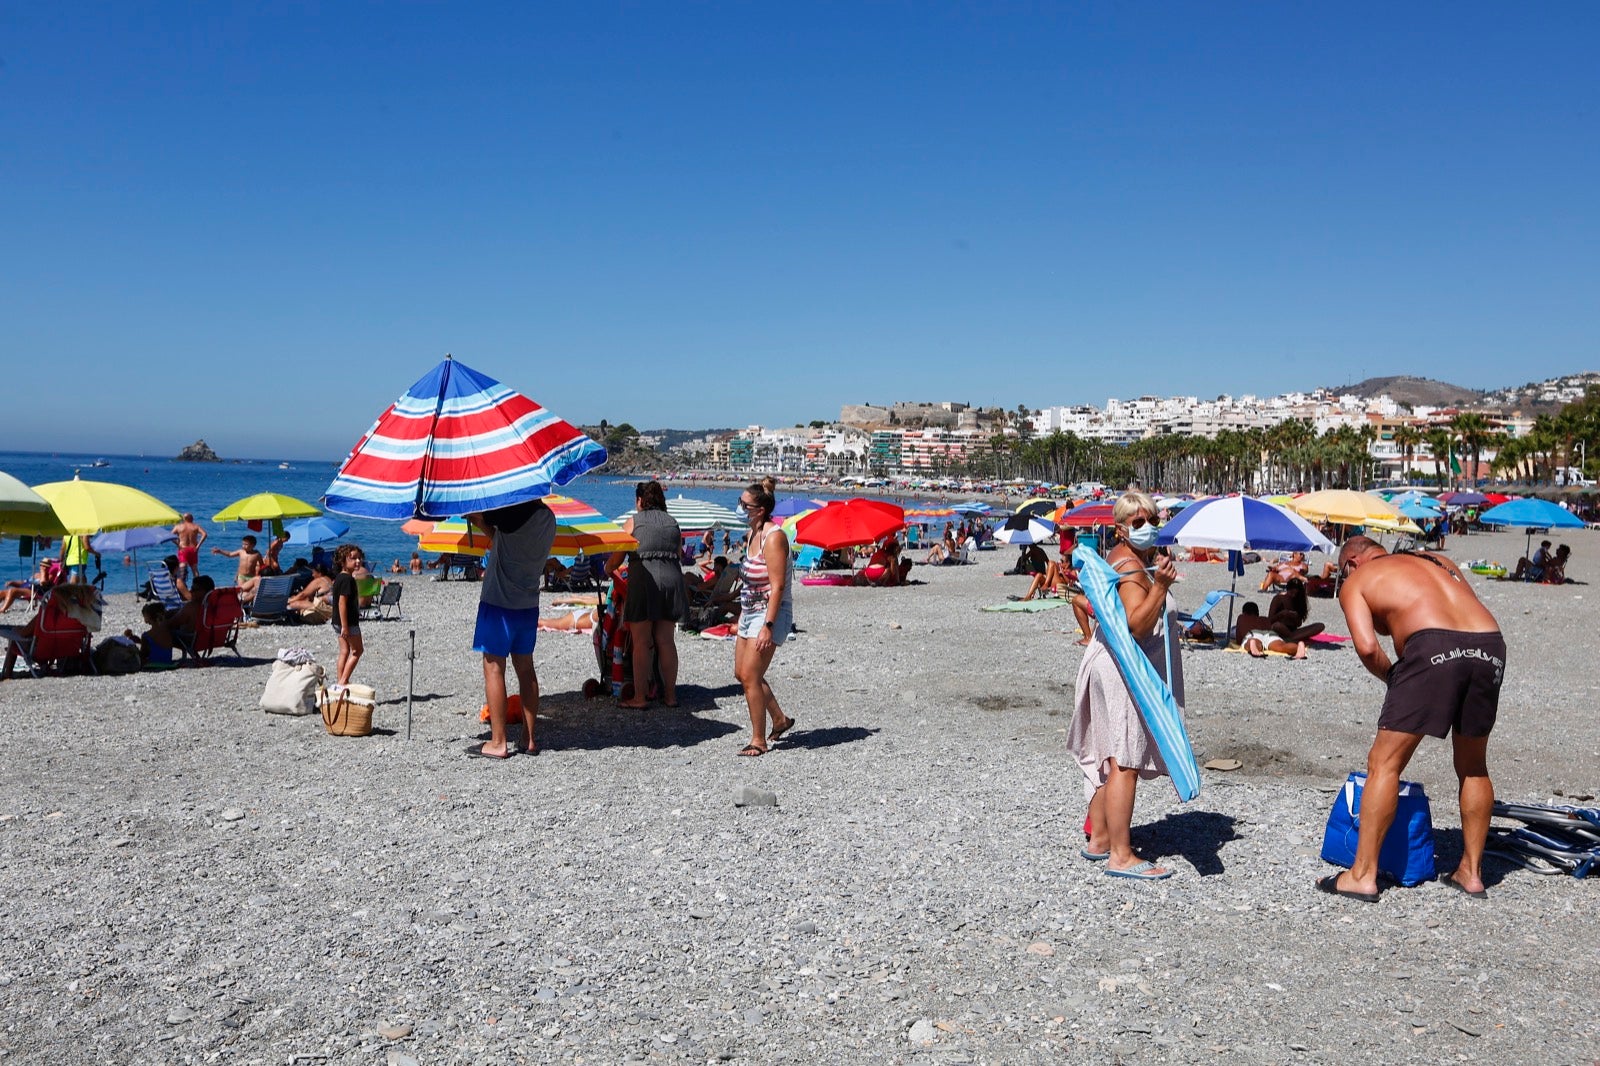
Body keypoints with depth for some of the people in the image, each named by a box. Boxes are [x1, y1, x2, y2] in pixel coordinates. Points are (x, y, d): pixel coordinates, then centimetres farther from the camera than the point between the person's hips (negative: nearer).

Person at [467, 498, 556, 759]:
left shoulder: (515, 511, -18)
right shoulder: (548, 517, 7)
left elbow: (470, 513, -13)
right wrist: (484, 525, 21)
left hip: (499, 602, -8)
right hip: (529, 603, 8)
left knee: (493, 668, -1)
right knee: (525, 667, 13)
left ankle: (498, 743, 1)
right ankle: (529, 739, 17)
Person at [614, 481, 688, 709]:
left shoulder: (634, 521, 5)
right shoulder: (673, 523, 17)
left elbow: (617, 558, 5)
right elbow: (676, 552, 11)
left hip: (643, 579, -4)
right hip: (671, 578, 4)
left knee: (641, 642, 1)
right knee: (666, 641, 10)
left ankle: (640, 697, 2)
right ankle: (670, 694, 15)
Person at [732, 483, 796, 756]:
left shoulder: (773, 536, -17)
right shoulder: (751, 534, 11)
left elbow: (777, 586, -22)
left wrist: (767, 626, -26)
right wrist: (743, 615, 19)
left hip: (771, 613, -10)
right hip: (750, 612, 10)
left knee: (750, 677, -9)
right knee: (741, 673, 14)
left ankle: (758, 741, 3)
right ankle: (780, 719, 32)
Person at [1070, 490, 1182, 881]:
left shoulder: (1138, 558, 15)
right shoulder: (1130, 567, -18)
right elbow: (1136, 625, -27)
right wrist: (1160, 586, -31)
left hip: (1112, 667, 11)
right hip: (1125, 671, -11)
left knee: (1109, 756, 15)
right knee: (1125, 760, -9)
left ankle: (1099, 838, 24)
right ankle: (1120, 855, -7)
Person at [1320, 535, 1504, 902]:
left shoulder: (1355, 581, 15)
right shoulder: (1437, 560, 32)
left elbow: (1367, 646, -1)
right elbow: (1466, 616, 22)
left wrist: (1392, 677, 16)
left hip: (1434, 648, -6)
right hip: (1491, 646, 6)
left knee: (1384, 763, 3)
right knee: (1473, 767, 22)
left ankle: (1363, 875, 5)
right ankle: (1471, 871, 30)